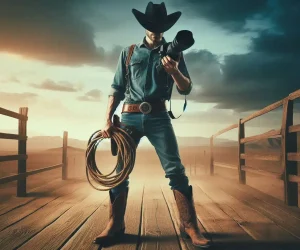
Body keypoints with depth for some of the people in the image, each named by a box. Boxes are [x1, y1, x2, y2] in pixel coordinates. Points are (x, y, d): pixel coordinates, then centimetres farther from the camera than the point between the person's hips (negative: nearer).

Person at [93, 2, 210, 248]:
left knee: (175, 169, -7)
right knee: (121, 170, 3)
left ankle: (190, 226, 2)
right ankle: (115, 225, 16)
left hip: (158, 117, -1)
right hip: (130, 116, 2)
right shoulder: (128, 53, 11)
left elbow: (186, 89, 3)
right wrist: (108, 119, 2)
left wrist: (174, 71, -17)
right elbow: (117, 89, 10)